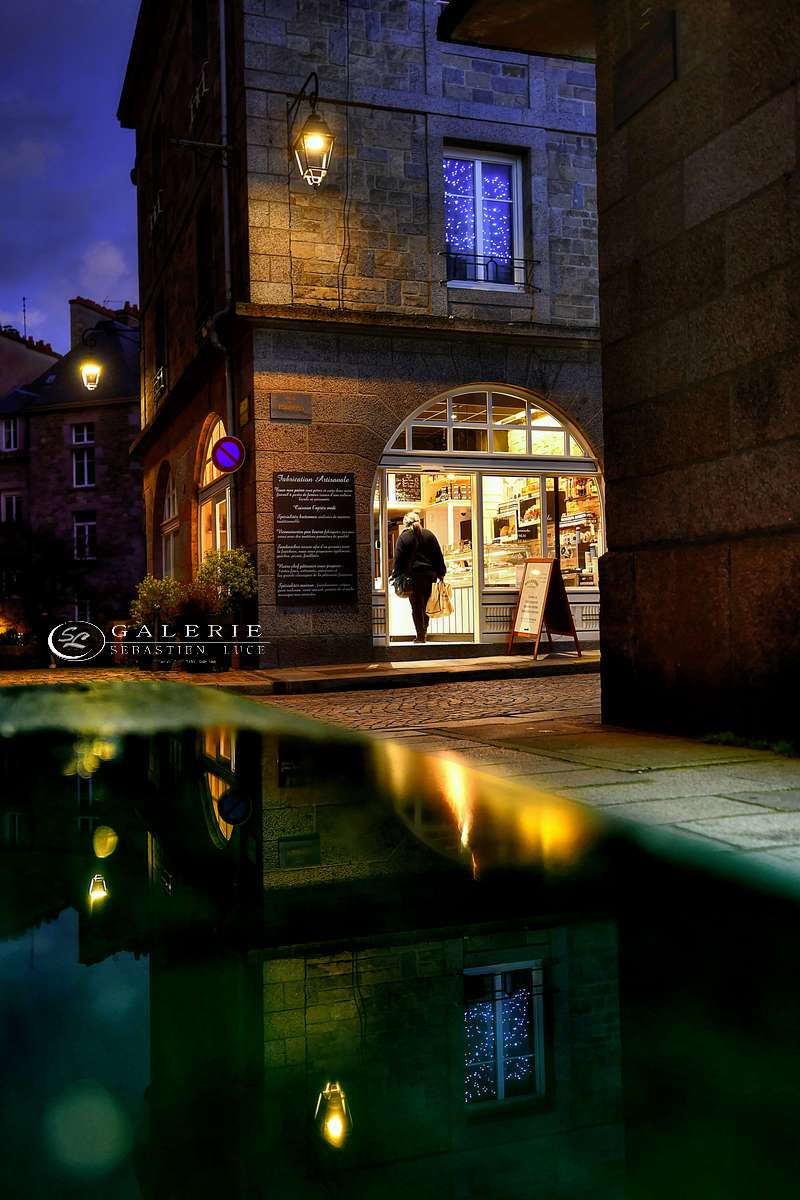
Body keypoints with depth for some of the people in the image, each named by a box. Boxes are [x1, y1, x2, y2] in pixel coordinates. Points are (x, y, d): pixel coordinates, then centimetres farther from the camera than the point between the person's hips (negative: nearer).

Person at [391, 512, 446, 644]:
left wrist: (397, 576, 1)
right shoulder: (429, 535, 7)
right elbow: (439, 555, 9)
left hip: (414, 575, -4)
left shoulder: (403, 537, -4)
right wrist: (441, 573, 14)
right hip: (430, 574, 4)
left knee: (417, 607, 1)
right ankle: (424, 629, 18)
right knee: (426, 604, 15)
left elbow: (398, 559, -4)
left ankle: (420, 635, 0)